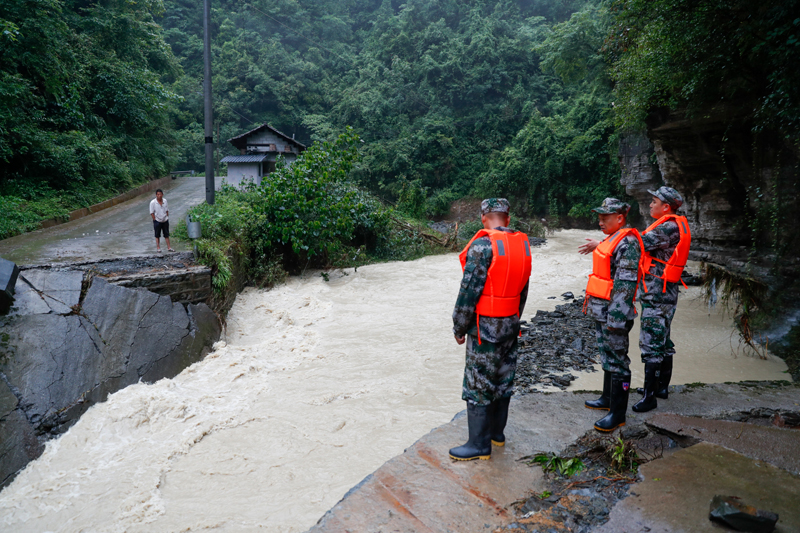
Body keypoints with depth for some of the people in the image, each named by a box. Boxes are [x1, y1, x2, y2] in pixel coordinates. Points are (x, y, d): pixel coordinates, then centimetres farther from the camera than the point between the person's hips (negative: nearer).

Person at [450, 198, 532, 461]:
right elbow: (523, 290, 12)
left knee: (478, 385, 1)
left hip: (485, 326, -8)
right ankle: (497, 432, 32)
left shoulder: (482, 246, -19)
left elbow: (469, 291, -18)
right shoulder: (523, 245, 6)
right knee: (503, 378, 18)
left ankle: (480, 444, 10)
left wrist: (459, 328, -8)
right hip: (510, 324, 8)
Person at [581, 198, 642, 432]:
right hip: (601, 312, 10)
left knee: (617, 362, -2)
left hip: (614, 312, -10)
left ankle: (618, 414, 7)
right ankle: (608, 399, 36)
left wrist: (615, 318, -24)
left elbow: (625, 284, -22)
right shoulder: (612, 240, 14)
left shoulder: (627, 243, -18)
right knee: (607, 357, 21)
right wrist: (591, 302, 23)